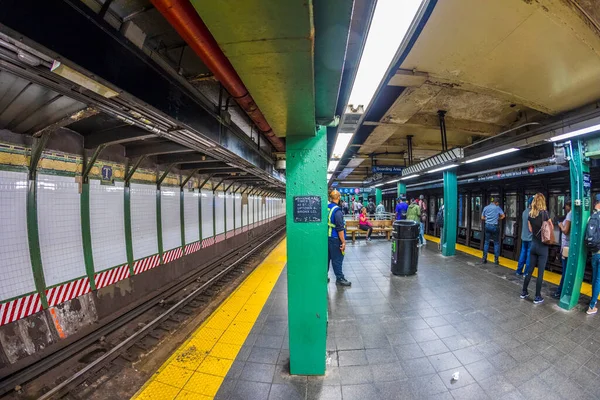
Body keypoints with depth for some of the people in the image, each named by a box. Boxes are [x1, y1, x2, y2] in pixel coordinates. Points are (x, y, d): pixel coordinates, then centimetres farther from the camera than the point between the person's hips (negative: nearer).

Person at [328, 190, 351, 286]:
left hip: (326, 237, 8)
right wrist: (343, 242, -16)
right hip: (334, 239, -8)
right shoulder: (337, 211, -19)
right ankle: (340, 278, 15)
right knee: (337, 259, 4)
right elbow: (340, 229, -21)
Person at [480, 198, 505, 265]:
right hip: (495, 226, -2)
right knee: (496, 243, 7)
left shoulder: (485, 207, 6)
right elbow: (503, 216, -7)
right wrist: (497, 218, 10)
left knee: (486, 242, 9)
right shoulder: (497, 208, -1)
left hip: (487, 226, 2)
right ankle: (496, 260, 8)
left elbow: (482, 218, 8)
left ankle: (484, 259, 10)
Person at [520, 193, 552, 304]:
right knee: (540, 272, 3)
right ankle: (537, 297, 11)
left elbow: (531, 229, 6)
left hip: (533, 244, 4)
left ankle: (524, 292, 21)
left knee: (530, 270, 14)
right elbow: (551, 228, -2)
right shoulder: (544, 213, -12)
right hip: (542, 246, -4)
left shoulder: (530, 214, 2)